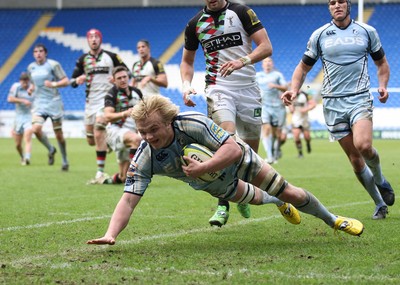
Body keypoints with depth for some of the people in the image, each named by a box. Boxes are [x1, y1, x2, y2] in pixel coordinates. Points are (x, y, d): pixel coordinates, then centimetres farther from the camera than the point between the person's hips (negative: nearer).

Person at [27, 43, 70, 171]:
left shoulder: (53, 65, -5)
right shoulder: (31, 67, 10)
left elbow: (66, 81, -7)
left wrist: (53, 84, -23)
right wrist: (31, 88, 3)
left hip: (54, 102, -4)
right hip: (39, 103, 4)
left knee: (58, 134, 1)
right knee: (36, 129, -18)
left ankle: (65, 161, 19)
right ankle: (50, 149, 10)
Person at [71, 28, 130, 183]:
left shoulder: (111, 57, 2)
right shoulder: (83, 59, 10)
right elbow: (72, 81, 10)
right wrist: (78, 80, -13)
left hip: (107, 98, -5)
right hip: (90, 101, 5)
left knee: (99, 134, -19)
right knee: (91, 140, 6)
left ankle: (101, 172, -18)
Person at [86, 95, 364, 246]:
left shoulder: (193, 122, -42)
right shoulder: (144, 159, -34)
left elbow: (234, 149, -42)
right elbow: (128, 200, -38)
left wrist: (201, 169, -52)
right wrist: (111, 235, -55)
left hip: (238, 160, -3)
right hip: (213, 184, 3)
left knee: (288, 193, 5)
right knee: (255, 198, 25)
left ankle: (332, 219, 30)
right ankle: (280, 205, 62)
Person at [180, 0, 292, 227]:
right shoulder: (195, 24, 7)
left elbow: (266, 47, -7)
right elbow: (187, 60, 20)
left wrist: (242, 61, -23)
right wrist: (186, 85, 1)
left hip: (248, 88, 1)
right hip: (218, 88, -1)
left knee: (251, 149, 7)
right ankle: (223, 205, -22)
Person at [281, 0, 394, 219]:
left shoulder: (367, 31, 7)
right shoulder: (319, 35, 7)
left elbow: (381, 63, 18)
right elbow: (303, 67, 15)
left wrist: (382, 86, -1)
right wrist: (294, 90, -3)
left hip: (360, 98, -1)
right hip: (333, 103, 1)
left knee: (363, 145, -27)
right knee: (354, 158, -1)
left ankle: (380, 180, 4)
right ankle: (380, 204, 14)